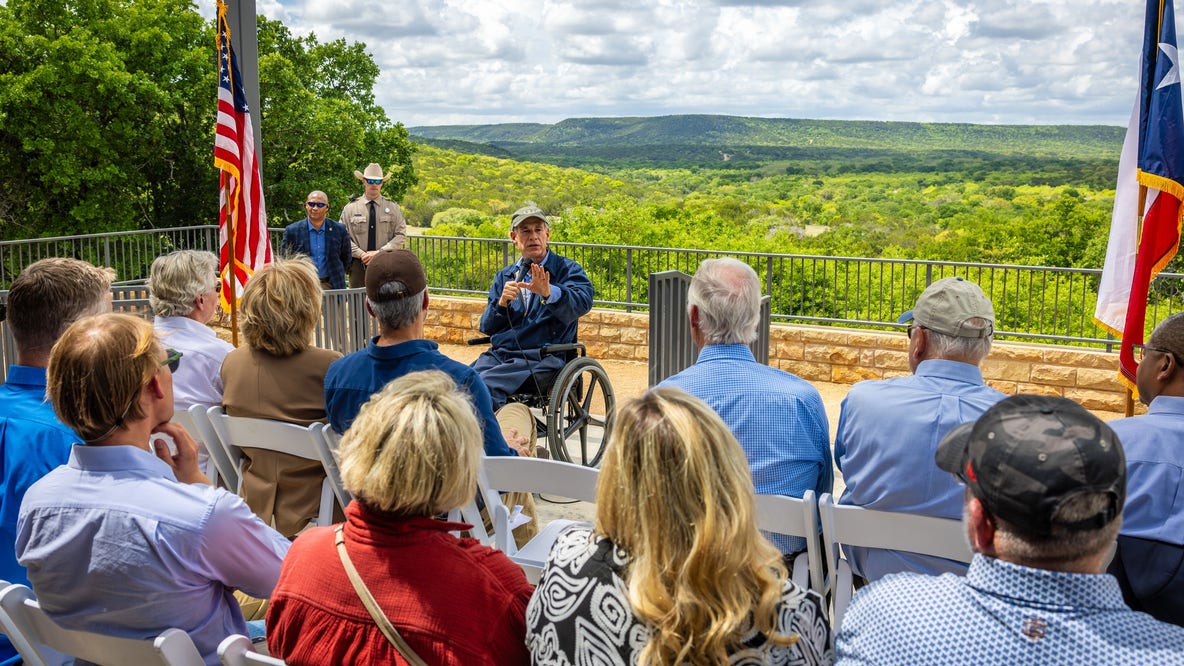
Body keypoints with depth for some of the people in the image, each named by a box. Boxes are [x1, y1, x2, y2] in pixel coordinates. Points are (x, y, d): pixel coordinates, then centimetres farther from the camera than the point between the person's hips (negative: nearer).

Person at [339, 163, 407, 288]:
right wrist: (361, 254, -11)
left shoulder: (393, 208, 7)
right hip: (358, 265, 0)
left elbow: (401, 235, 0)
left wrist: (380, 252, -11)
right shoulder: (350, 208, 7)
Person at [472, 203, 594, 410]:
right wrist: (502, 303, -5)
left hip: (542, 359, -5)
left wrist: (548, 293, -36)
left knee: (485, 384, -32)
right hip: (498, 354, 5)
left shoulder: (567, 270, 7)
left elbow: (582, 302, -16)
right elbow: (486, 328, 16)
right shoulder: (504, 277, 21)